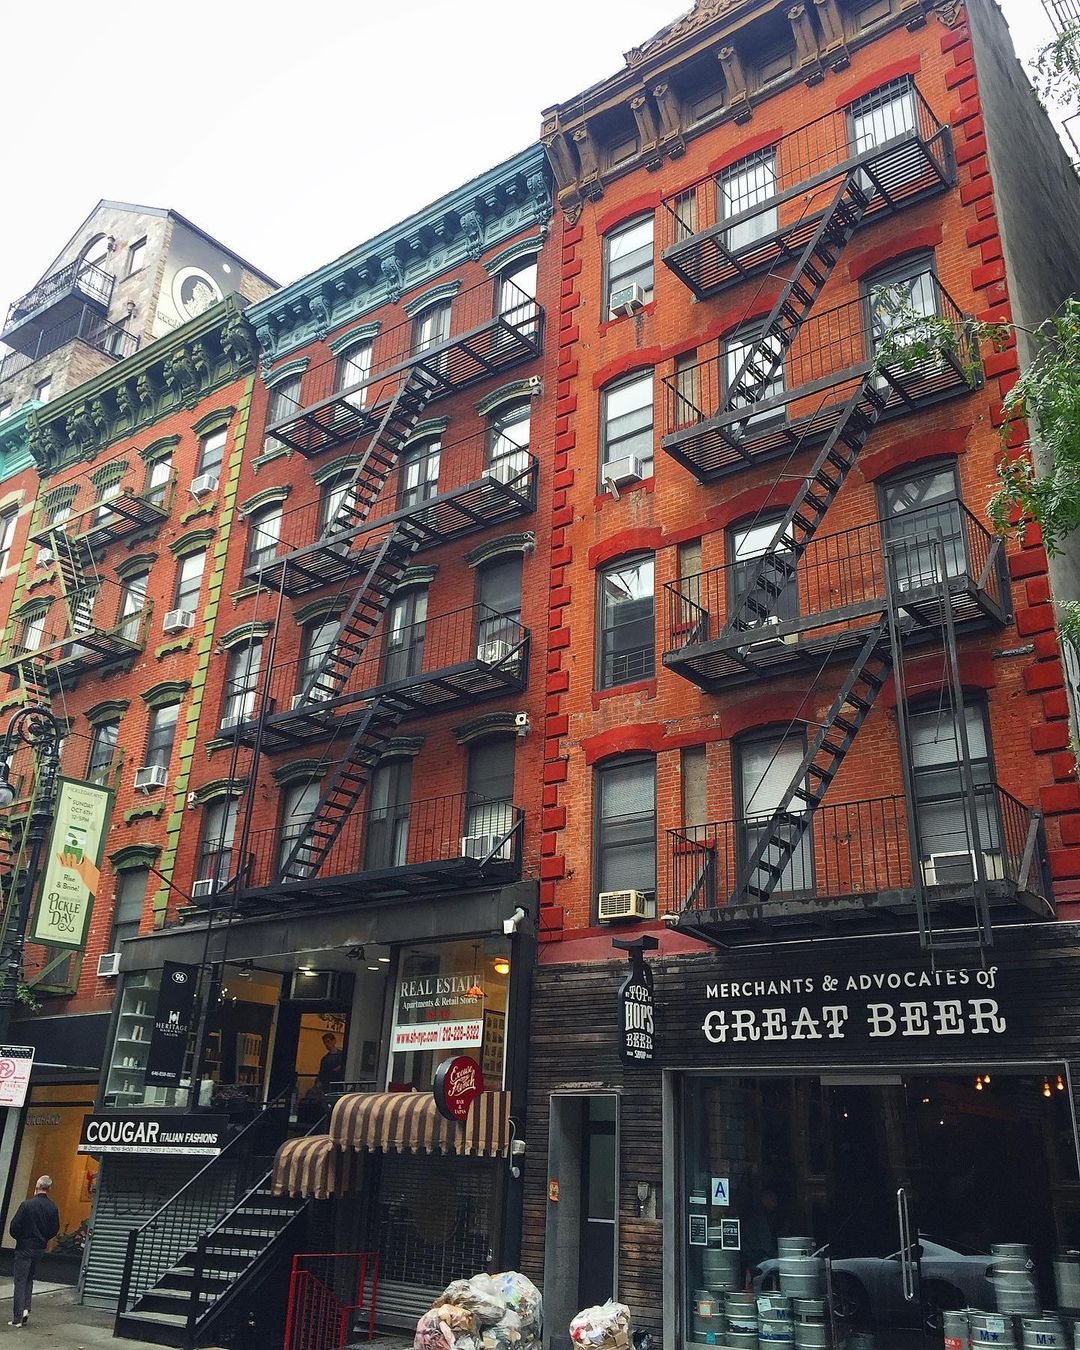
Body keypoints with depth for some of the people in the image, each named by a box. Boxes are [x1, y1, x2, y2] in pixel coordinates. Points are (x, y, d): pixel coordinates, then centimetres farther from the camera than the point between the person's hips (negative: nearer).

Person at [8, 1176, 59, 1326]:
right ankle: (26, 1308, 9)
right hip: (40, 1249, 5)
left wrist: (18, 1237, 7)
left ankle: (18, 1317, 0)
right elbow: (55, 1229, 2)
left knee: (20, 1281, 2)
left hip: (24, 1247, -4)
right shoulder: (53, 1208, -3)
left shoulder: (27, 1205, -17)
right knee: (29, 1279, 21)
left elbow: (14, 1226, -14)